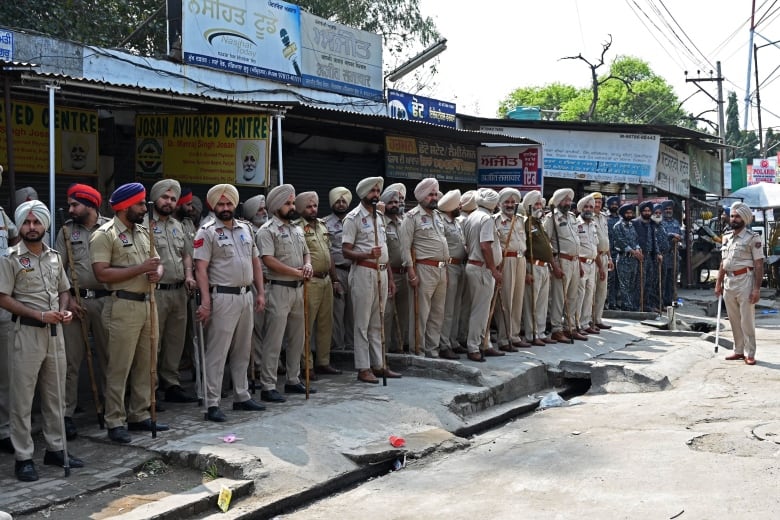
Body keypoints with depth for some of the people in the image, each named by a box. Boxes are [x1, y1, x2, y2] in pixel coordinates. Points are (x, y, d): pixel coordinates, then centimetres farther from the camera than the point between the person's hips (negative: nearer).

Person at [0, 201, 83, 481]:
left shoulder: (54, 256, 10)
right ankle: (23, 458, 7)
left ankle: (56, 448, 23)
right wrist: (39, 314, -19)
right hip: (27, 332, -5)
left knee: (55, 394, 12)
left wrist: (64, 311, -3)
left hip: (55, 332, 6)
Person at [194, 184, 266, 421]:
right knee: (217, 352, -4)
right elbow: (201, 268, -13)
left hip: (246, 295, 7)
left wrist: (260, 293, 10)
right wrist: (206, 302, -20)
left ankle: (242, 397, 25)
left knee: (242, 350, 15)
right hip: (223, 297, -7)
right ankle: (212, 404, 0)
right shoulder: (207, 232, -6)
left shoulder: (245, 229, 13)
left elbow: (255, 262, 17)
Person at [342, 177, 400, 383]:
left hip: (381, 273, 7)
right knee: (362, 323, -2)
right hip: (363, 272, -7)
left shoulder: (378, 217, 17)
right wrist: (368, 255, -27)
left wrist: (389, 277, 18)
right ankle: (363, 368, 3)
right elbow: (346, 251, -11)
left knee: (378, 323, 12)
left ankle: (378, 365, 19)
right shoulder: (353, 217, -6)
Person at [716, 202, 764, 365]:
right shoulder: (726, 237, 13)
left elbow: (759, 264, -10)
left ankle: (750, 354, 5)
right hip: (728, 281, 6)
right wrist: (718, 283, 14)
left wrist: (757, 288, -16)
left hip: (745, 281, -6)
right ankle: (738, 351, 21)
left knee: (747, 320, -3)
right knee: (734, 320, 11)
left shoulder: (753, 238, -6)